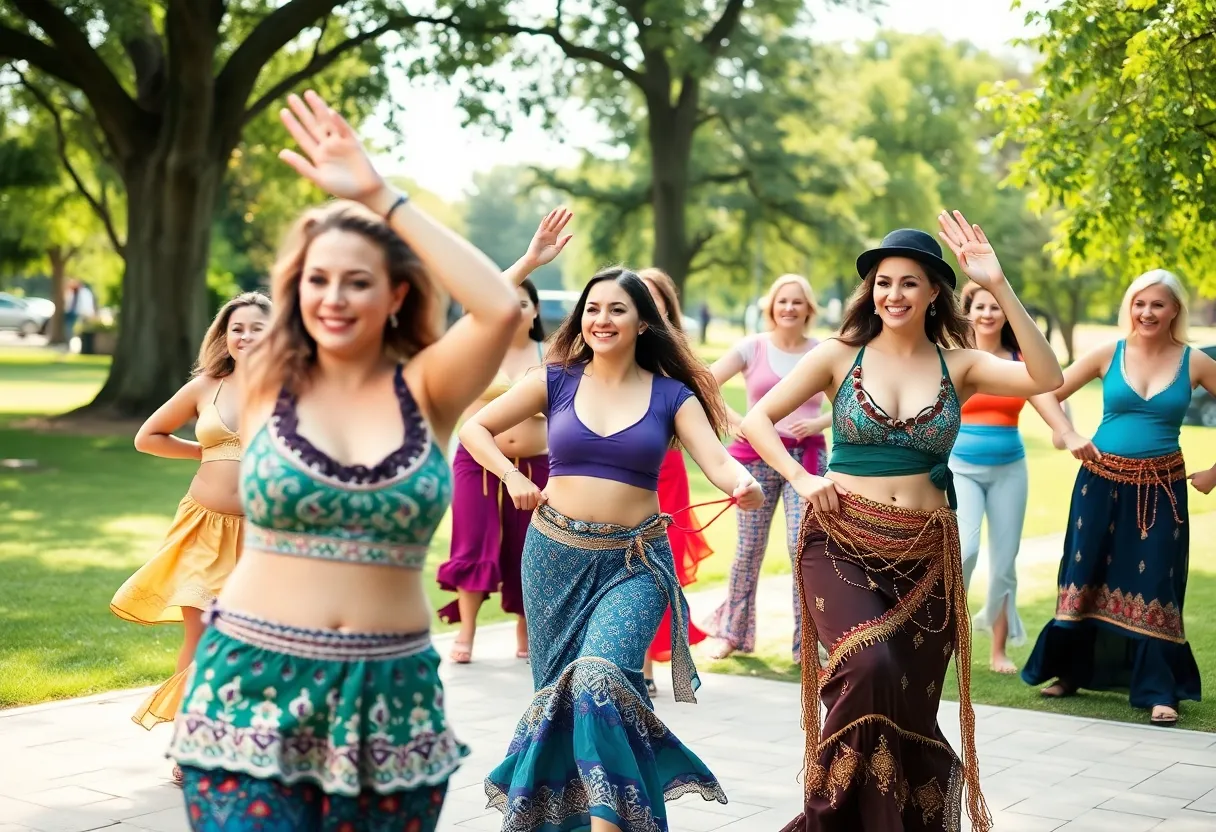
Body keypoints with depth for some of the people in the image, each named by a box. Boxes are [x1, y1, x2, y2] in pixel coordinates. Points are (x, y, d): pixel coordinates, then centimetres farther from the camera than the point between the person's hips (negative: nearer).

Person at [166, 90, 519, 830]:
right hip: (256, 688, 0)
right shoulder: (268, 386, 2)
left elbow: (502, 309, -18)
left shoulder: (424, 390, -2)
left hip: (390, 696, 0)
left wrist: (381, 198, -16)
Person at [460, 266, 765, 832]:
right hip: (556, 553, 2)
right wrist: (512, 476, -7)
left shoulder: (671, 395, 0)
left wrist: (744, 484, -33)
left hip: (634, 563, -2)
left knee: (601, 675, -23)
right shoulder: (556, 381, 2)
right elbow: (474, 428, 8)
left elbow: (718, 461, -12)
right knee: (556, 686, 9)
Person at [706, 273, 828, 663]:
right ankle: (734, 632, 24)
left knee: (803, 545, -10)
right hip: (757, 455, 0)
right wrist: (736, 422, -8)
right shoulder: (752, 347, 1)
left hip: (806, 457, 0)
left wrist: (821, 422, -9)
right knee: (749, 548, 8)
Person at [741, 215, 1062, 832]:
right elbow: (758, 419, 7)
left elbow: (1046, 379, -12)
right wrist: (801, 479, -8)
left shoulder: (958, 365, 4)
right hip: (842, 545, -2)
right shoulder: (841, 356, 3)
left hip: (925, 557, 2)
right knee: (870, 669, -27)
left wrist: (998, 285, -16)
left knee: (911, 709, 6)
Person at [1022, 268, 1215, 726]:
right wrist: (1069, 437, -6)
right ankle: (1070, 671, 23)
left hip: (1160, 488, -1)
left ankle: (1159, 692, 7)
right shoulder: (1109, 354, -1)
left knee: (1153, 585, -1)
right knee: (1086, 576, 9)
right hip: (1102, 481, 1)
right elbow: (1048, 391, 4)